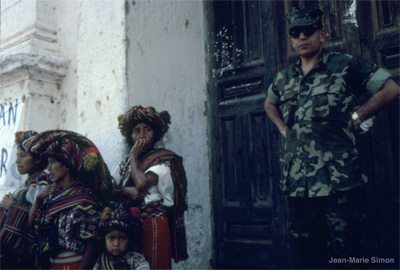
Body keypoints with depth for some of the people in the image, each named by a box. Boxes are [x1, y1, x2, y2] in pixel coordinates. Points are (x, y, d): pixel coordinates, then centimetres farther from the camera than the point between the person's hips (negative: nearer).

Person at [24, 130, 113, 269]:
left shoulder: (84, 196, -17)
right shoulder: (54, 193, 4)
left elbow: (92, 243, -20)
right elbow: (32, 223, 10)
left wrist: (80, 272, -23)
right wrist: (38, 198, -5)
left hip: (74, 266, -7)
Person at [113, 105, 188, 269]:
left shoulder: (163, 160, -4)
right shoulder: (126, 163, 15)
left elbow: (142, 183, -21)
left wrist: (134, 156, -7)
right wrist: (126, 191, -12)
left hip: (152, 223, -5)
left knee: (154, 268, -3)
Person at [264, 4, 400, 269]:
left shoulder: (346, 65, -1)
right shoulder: (284, 79, 14)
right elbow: (270, 104, 34)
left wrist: (355, 117, -3)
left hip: (339, 181, -5)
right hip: (298, 184, 5)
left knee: (345, 254, 2)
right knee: (308, 255, 15)